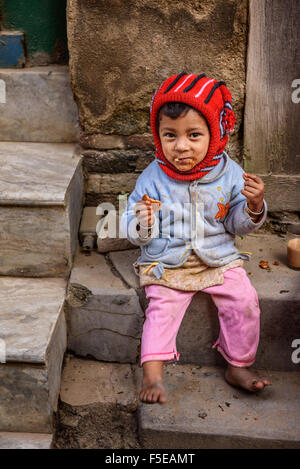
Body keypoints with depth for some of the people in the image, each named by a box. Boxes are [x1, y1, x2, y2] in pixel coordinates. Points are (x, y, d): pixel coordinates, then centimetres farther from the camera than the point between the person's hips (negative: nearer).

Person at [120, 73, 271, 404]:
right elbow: (135, 234, -4)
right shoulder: (152, 178, -8)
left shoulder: (229, 173, -5)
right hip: (166, 264, -1)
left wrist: (254, 206, -18)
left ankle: (238, 366, 9)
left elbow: (240, 225, 3)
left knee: (245, 302, -11)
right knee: (161, 309, -20)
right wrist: (141, 222, -28)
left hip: (219, 259, 2)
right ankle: (152, 374, -9)